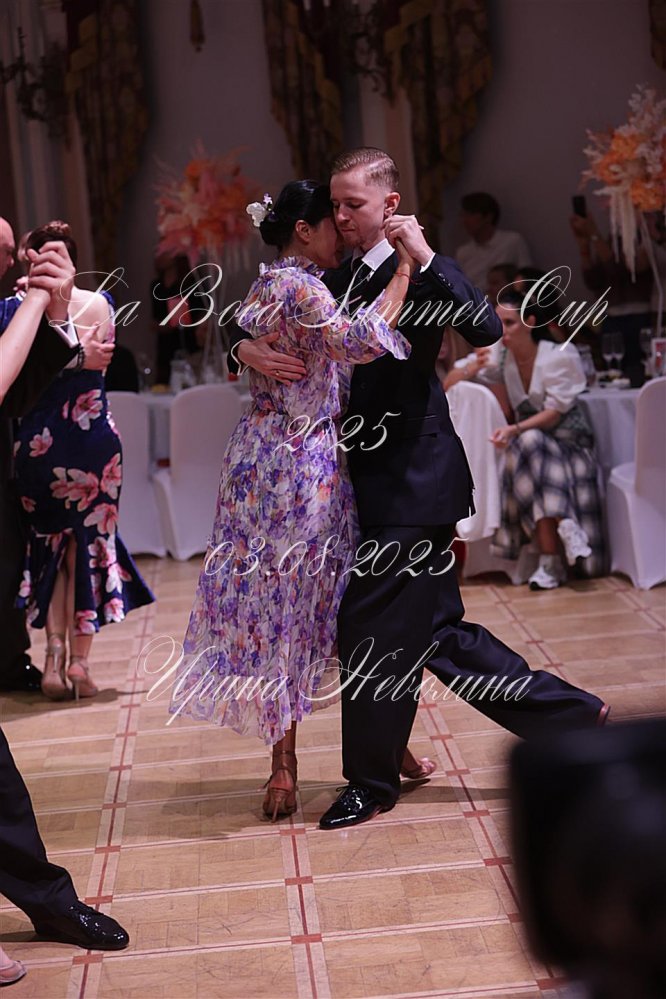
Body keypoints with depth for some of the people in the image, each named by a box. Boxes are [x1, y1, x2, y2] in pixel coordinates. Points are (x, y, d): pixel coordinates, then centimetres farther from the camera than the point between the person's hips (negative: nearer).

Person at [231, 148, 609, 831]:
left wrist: (425, 256, -24)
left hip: (412, 478, -8)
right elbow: (260, 331, 15)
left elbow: (485, 329, -23)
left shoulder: (421, 271, -7)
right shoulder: (336, 282, 14)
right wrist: (249, 349, -7)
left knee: (373, 628, -3)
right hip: (378, 480, 8)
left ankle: (372, 781, 15)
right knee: (437, 630, 11)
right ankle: (575, 717, 21)